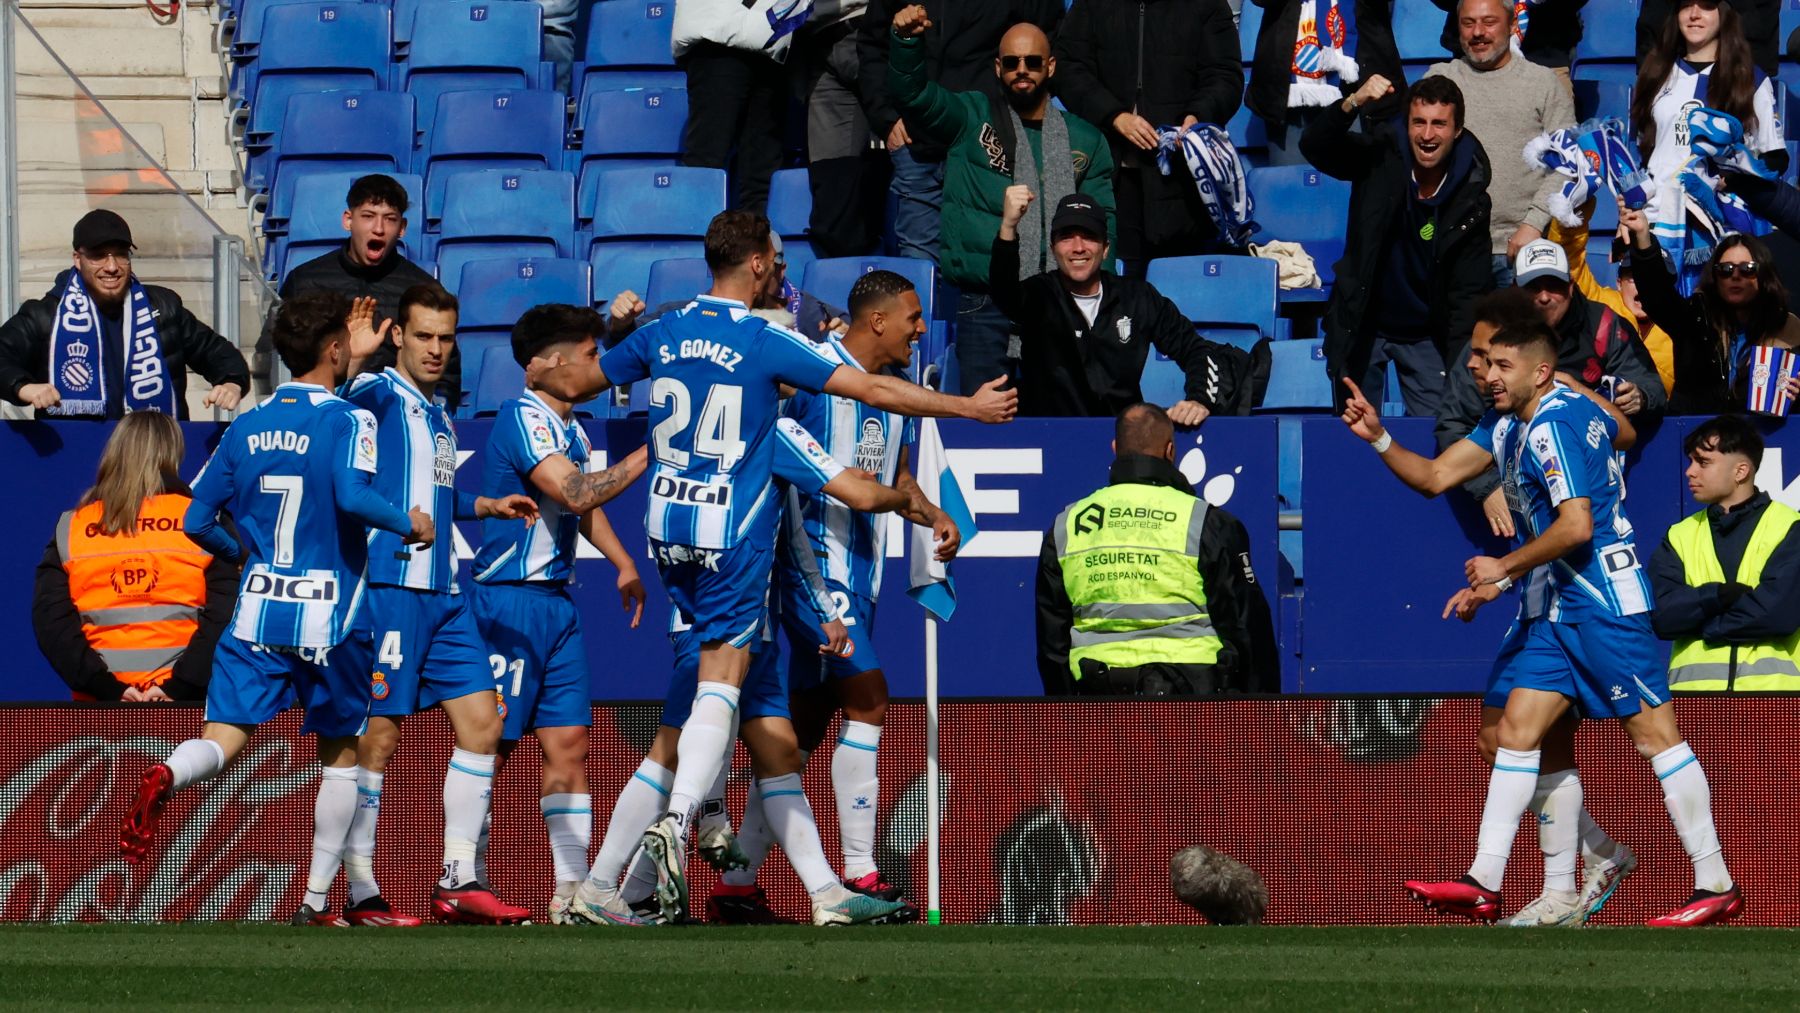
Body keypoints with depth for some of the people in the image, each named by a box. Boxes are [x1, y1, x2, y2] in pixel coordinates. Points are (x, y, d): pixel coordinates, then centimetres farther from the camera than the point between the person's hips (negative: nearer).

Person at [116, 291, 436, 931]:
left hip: (256, 612, 3)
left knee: (223, 739, -4)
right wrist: (408, 523, -7)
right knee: (341, 752, 14)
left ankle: (165, 779, -40)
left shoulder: (246, 427, 8)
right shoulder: (346, 420, -7)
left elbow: (197, 522, 10)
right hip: (330, 615, -3)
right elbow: (352, 495, -25)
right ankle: (315, 905, 14)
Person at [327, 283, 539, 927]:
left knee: (480, 724, 4)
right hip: (388, 588, -9)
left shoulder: (440, 420, 20)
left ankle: (458, 882, 8)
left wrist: (487, 506, 23)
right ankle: (359, 893, -1)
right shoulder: (383, 395, -6)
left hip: (442, 593, 9)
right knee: (378, 739, -6)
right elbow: (356, 395, -31)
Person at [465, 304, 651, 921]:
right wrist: (649, 453, -21)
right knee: (491, 743, -5)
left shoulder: (571, 428, 15)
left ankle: (572, 888, 8)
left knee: (569, 743, 6)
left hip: (556, 601, 9)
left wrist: (624, 563, 30)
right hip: (509, 598, -9)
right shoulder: (523, 418, -14)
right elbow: (574, 493, -26)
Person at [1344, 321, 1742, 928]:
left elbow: (1577, 526, -23)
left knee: (1655, 735, -8)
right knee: (1516, 728, 5)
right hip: (1562, 609, 11)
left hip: (1606, 603, -11)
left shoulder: (1550, 428, -15)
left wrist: (1504, 568, -12)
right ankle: (1483, 885, 4)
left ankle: (1716, 886, -5)